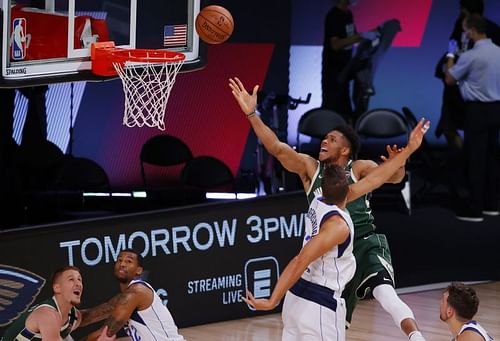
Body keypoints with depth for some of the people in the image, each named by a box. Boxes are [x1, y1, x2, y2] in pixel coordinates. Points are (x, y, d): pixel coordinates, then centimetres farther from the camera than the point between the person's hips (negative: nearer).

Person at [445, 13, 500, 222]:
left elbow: (449, 80, -4)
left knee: (475, 158, -4)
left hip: (478, 110, -7)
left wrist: (450, 59, 12)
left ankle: (474, 209, -4)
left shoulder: (471, 56, -16)